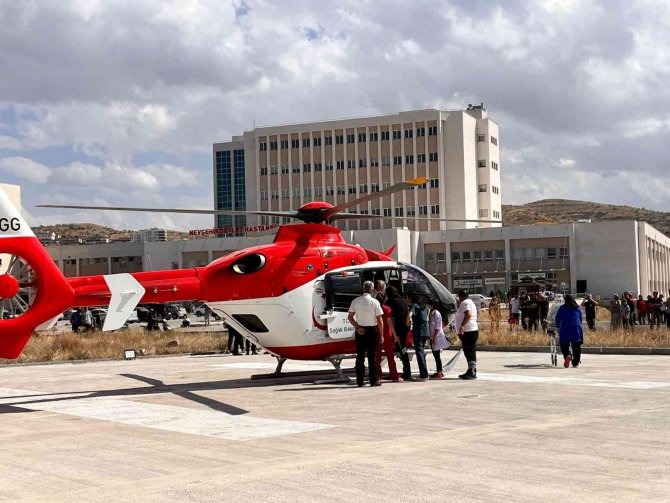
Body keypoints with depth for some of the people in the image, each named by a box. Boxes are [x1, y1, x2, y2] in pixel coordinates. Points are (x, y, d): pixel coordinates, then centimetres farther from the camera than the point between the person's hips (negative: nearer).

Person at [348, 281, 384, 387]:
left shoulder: (356, 301, 0)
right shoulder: (374, 302, -9)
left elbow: (350, 317, -1)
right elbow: (379, 319, -9)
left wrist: (357, 327, -1)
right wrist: (381, 335, -4)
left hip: (360, 330, 3)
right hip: (372, 330, -3)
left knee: (360, 356, 8)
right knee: (372, 356, 3)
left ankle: (359, 381, 8)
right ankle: (373, 380, 2)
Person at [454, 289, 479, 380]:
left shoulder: (465, 303, -11)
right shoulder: (469, 302, 22)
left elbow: (468, 315, -26)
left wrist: (462, 326, -32)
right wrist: (459, 305, 32)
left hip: (468, 332, -11)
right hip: (472, 331, 11)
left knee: (469, 352, -12)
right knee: (470, 352, 14)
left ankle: (472, 372, -14)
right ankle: (471, 372, 19)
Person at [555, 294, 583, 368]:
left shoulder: (562, 308, 5)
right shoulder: (578, 308, 13)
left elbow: (558, 318, 8)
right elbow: (580, 319, 21)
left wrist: (558, 327, 21)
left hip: (565, 329, -2)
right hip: (577, 329, 2)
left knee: (564, 346, 2)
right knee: (576, 347, 9)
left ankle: (568, 355, -27)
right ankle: (575, 362, 8)